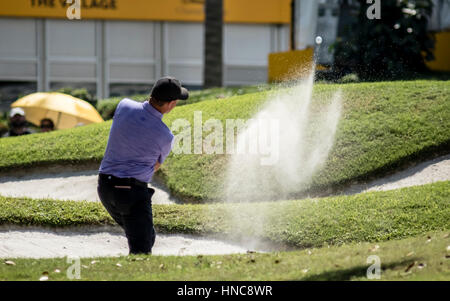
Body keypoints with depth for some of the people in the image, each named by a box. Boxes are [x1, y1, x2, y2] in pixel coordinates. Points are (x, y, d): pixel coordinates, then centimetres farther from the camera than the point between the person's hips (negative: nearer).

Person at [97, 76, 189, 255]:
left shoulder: (124, 106, -3)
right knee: (142, 248, -8)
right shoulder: (165, 137, -13)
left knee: (146, 237, 25)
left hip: (105, 186, 7)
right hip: (133, 192, -7)